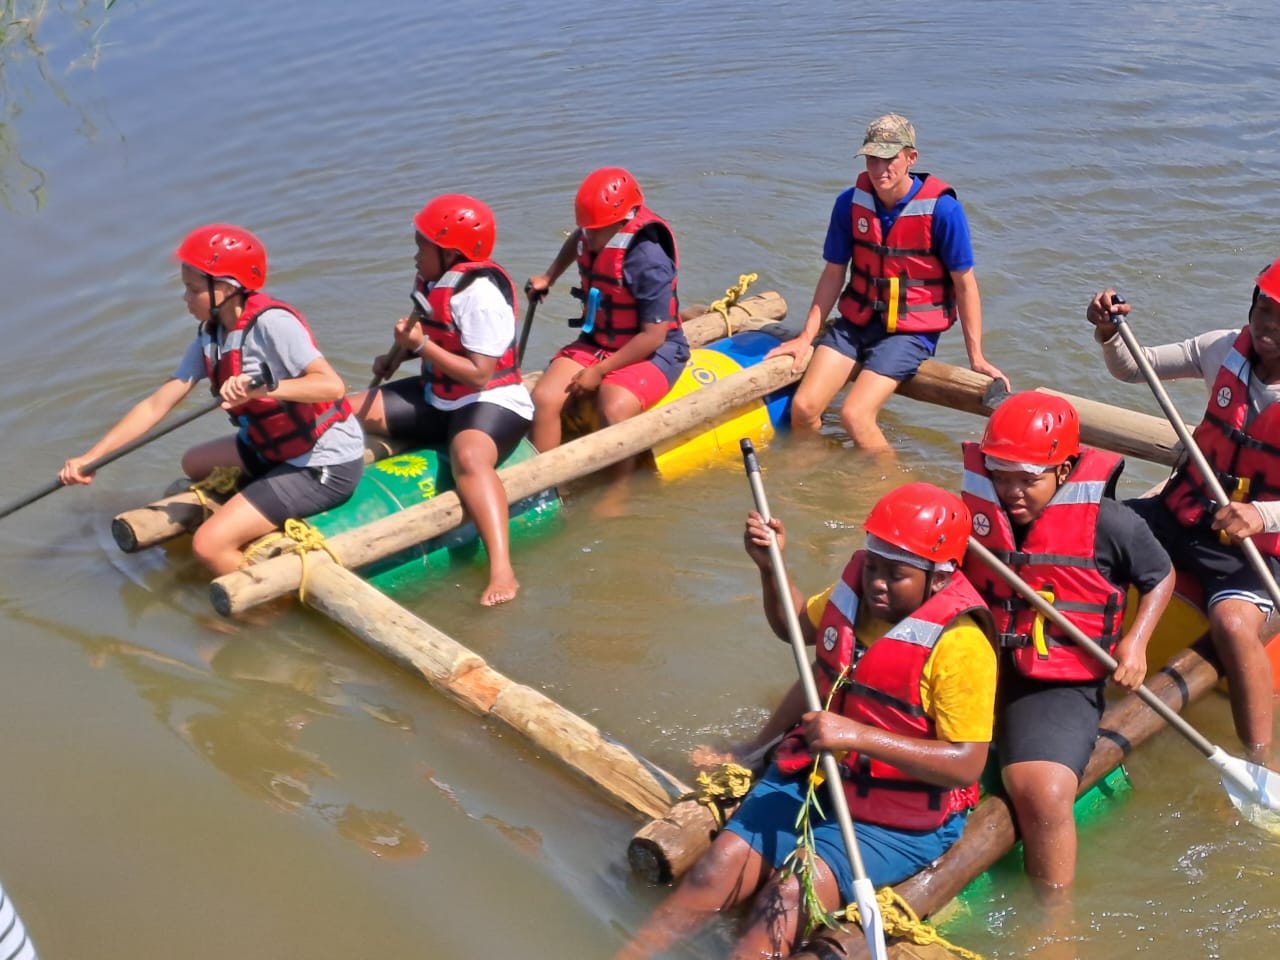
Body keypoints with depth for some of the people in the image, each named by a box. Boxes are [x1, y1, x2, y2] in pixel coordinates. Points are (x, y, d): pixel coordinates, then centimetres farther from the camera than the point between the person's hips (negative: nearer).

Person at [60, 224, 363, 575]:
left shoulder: (271, 322, -22)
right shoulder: (210, 337, 3)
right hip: (282, 450, 10)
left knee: (209, 545, -16)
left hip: (327, 465, -10)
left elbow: (333, 386, -33)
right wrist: (89, 457, 0)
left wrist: (263, 387, -44)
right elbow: (157, 405, 4)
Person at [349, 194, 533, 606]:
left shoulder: (481, 293, -22)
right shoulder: (429, 282, 6)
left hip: (492, 401, -10)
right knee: (348, 411, 6)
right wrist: (397, 354, 2)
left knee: (469, 458, -41)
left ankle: (502, 570, -52)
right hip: (438, 397, 10)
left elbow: (479, 374, -25)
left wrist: (421, 345, -24)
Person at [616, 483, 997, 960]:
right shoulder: (854, 592, 0)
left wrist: (859, 736, -32)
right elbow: (795, 626, 21)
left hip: (899, 821, -6)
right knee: (718, 868, -12)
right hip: (813, 776, 6)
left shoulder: (960, 646, -21)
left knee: (791, 893, -27)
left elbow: (967, 763, -25)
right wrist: (770, 566, 3)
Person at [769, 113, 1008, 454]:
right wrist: (806, 337, 3)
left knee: (855, 415, -21)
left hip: (910, 331, -4)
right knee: (803, 407, -10)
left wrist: (976, 356, -7)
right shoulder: (850, 203, -4)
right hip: (855, 321, 4)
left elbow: (964, 284, -8)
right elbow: (834, 274, 6)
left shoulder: (942, 210, -15)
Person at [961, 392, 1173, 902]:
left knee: (1042, 793, -26)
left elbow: (1160, 577, 8)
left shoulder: (1107, 522, -9)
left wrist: (1135, 643, -4)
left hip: (1060, 684, -4)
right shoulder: (973, 510, 2)